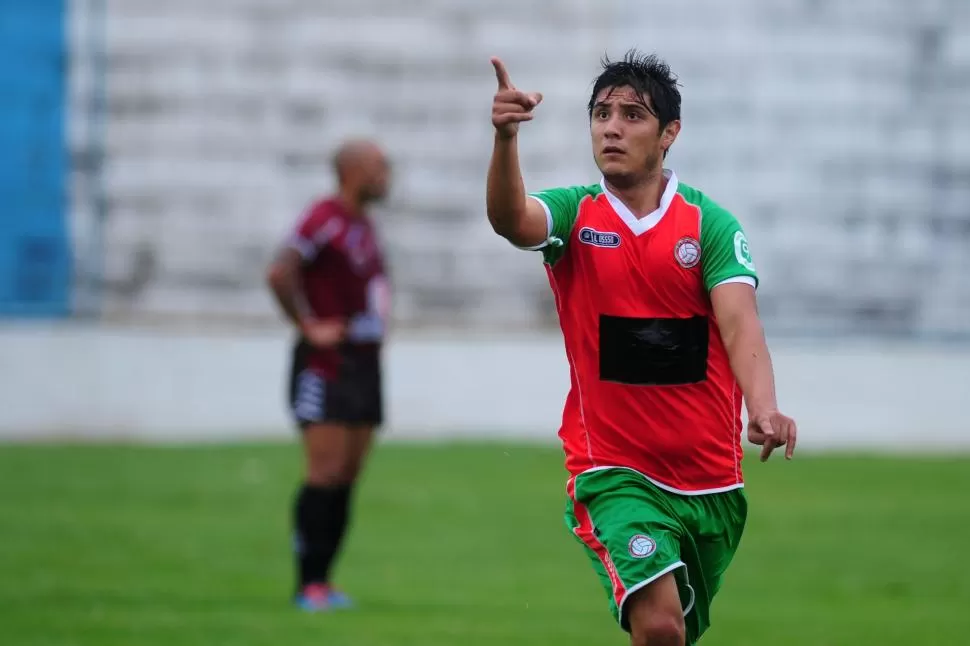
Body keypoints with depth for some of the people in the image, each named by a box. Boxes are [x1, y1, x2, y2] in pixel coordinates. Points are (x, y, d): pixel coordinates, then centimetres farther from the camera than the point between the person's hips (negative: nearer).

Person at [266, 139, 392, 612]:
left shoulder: (362, 225, 16)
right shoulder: (325, 219, -14)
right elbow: (280, 273, -23)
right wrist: (309, 327, -18)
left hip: (363, 364, 9)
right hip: (327, 365, -9)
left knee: (348, 477, 7)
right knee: (327, 475, -10)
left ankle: (322, 579, 12)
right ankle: (309, 584, -6)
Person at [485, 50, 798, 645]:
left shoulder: (710, 223, -2)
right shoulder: (573, 213, -2)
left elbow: (740, 323, -16)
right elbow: (510, 220, -25)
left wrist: (765, 409, -36)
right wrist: (506, 137, -46)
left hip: (711, 478, 2)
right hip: (613, 470, -2)